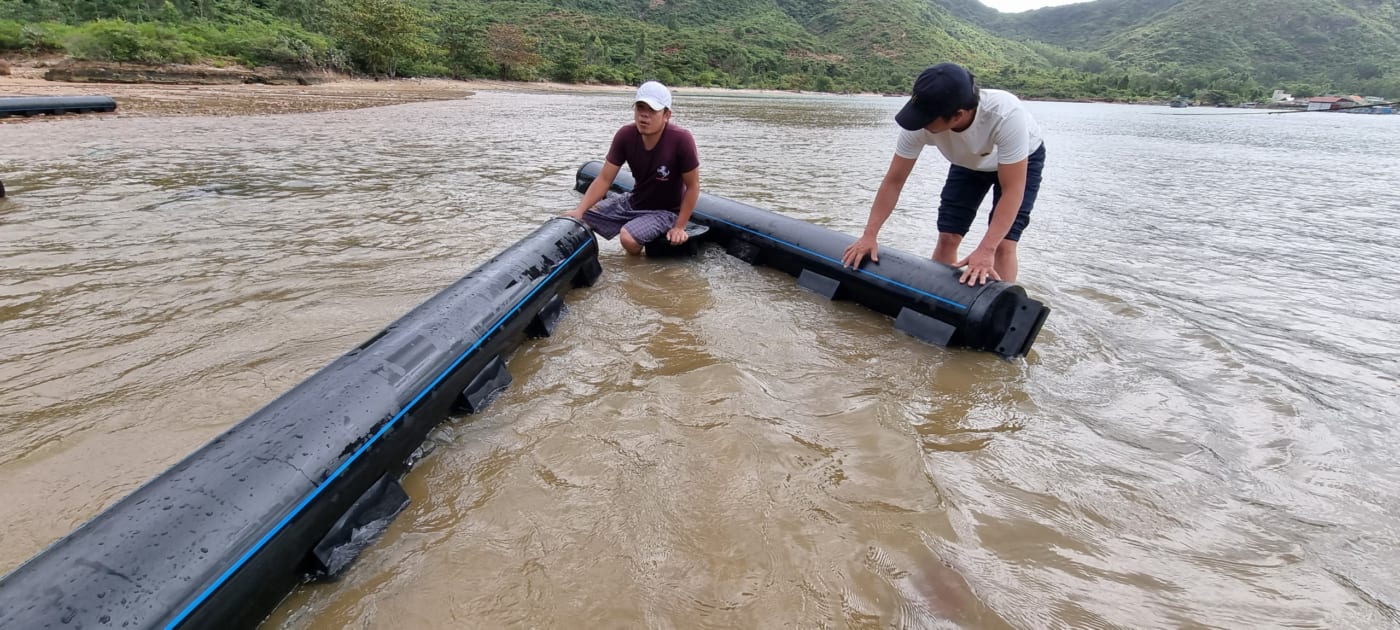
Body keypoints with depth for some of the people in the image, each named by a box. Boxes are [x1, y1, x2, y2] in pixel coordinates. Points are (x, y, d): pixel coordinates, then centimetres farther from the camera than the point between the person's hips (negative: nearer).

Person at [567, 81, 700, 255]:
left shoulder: (681, 140, -26)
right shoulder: (625, 136, -13)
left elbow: (693, 187, -16)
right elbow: (604, 180, -10)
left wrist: (679, 227, -16)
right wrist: (579, 211, -22)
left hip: (665, 211, -5)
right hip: (632, 202, 5)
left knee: (629, 237, -31)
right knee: (575, 220, -5)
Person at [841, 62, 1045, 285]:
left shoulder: (1006, 115, -44)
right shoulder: (920, 122, -34)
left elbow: (1012, 191, -40)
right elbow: (893, 181, -24)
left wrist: (985, 251, -49)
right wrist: (869, 235, -26)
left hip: (1023, 160, -3)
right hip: (968, 162, 3)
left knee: (1003, 244, -16)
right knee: (947, 238, -4)